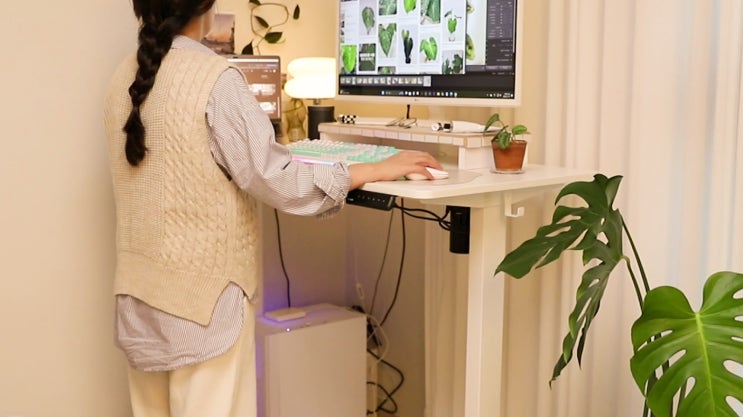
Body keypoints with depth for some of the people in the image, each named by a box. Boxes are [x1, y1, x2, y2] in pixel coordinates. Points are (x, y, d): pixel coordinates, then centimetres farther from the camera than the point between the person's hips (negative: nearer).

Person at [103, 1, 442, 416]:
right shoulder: (214, 78, -17)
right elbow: (277, 180, -19)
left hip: (142, 288, 7)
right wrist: (379, 169, -11)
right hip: (202, 292, -7)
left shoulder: (125, 77, 5)